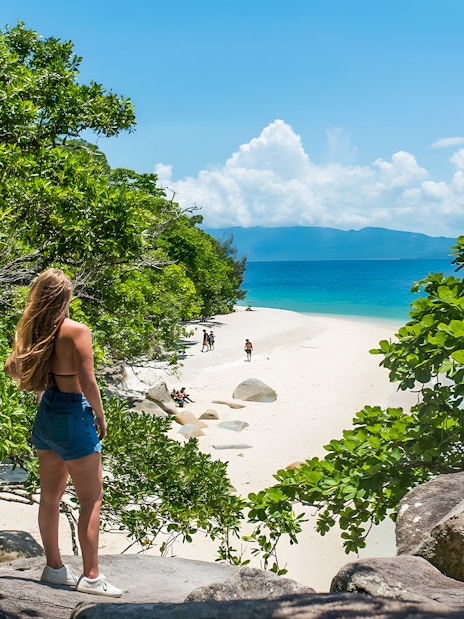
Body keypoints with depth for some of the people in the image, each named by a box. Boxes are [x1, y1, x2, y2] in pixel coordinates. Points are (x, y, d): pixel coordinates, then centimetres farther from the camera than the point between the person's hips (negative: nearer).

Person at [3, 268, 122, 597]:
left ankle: (54, 567, 28)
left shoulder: (33, 330, 2)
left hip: (45, 415, 7)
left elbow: (12, 367, 13)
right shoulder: (76, 331, -18)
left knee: (50, 495, 16)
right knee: (92, 499, 2)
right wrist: (101, 418, -7)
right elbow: (88, 384, -20)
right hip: (73, 415, -7)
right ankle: (91, 576, 7)